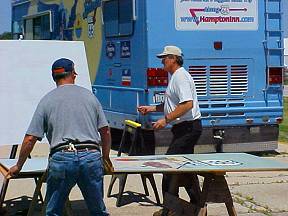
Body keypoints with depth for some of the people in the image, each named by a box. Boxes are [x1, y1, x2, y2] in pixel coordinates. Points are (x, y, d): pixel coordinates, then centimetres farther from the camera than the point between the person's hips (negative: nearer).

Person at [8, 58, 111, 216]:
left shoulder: (47, 100, 7)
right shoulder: (89, 95, 12)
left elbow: (30, 139, 4)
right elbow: (105, 131, 13)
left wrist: (18, 166, 17)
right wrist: (106, 157, 29)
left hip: (61, 159, -2)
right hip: (91, 157, 2)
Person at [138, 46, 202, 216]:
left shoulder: (180, 76, -15)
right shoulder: (176, 76, 19)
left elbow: (188, 104, -27)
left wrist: (166, 119, -24)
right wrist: (152, 108, 21)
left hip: (188, 127, -11)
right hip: (185, 128, 11)